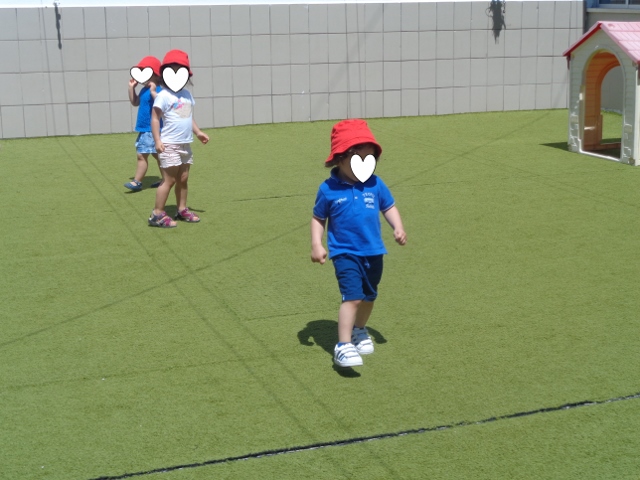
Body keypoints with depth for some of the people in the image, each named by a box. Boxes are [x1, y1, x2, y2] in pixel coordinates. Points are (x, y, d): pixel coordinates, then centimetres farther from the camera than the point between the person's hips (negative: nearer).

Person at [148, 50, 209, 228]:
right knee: (169, 180, -7)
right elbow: (155, 118, -12)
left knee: (183, 179, 13)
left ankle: (182, 209, 24)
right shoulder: (163, 95, -10)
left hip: (185, 145, 8)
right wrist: (157, 140, -18)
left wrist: (198, 132, 16)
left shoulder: (187, 95, 13)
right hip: (169, 145, -7)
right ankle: (158, 214, -1)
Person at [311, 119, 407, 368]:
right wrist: (316, 244, -9)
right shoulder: (329, 189, -9)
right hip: (346, 253, -5)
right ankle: (343, 346, -15)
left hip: (373, 252, 5)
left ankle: (359, 331, 45)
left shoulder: (375, 184, -1)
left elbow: (389, 207, 10)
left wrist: (398, 228, -6)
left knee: (369, 296, 20)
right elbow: (318, 218, 1)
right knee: (352, 297, -19)